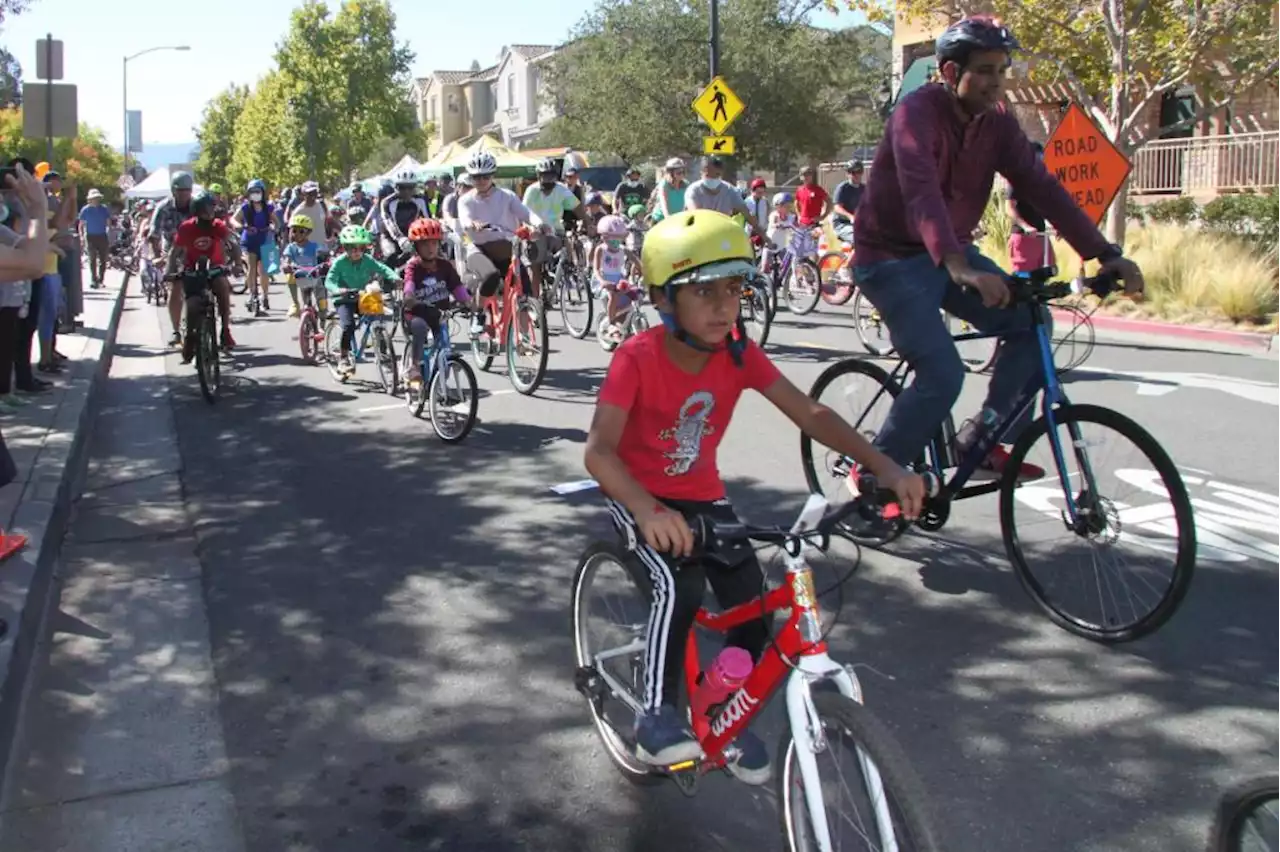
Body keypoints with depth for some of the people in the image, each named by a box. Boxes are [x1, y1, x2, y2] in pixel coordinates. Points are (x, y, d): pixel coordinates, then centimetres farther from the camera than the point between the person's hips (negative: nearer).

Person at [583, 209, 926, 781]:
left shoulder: (740, 355, -12)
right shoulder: (637, 358, -26)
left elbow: (811, 414, -16)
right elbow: (598, 450, -35)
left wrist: (885, 466, -29)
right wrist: (648, 510, -54)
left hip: (702, 495, 5)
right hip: (638, 498, -4)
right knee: (679, 585, -30)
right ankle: (658, 715, -14)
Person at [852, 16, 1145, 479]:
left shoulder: (998, 126, 0)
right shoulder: (917, 112, -21)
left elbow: (1042, 187, -7)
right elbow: (921, 191, -37)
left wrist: (1104, 253, -18)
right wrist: (958, 267, -52)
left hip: (952, 254, 7)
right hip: (892, 259, -7)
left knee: (1031, 322, -7)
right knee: (944, 374, -20)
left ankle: (983, 439, 6)